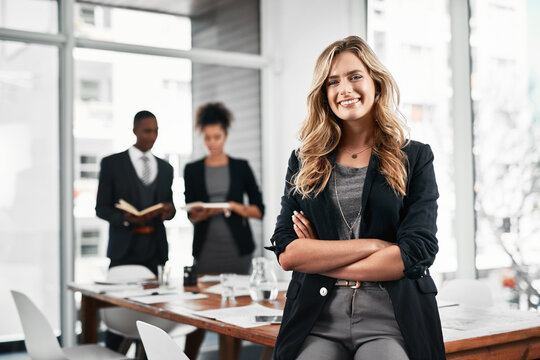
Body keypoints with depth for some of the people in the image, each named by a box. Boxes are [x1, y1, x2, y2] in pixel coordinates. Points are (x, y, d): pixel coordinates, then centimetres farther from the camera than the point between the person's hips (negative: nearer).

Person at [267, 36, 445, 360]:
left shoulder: (415, 158, 8)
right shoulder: (304, 162, 13)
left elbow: (418, 252, -4)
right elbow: (286, 253, 2)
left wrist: (320, 260, -3)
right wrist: (373, 245, -7)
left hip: (391, 320, -1)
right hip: (317, 321, 2)